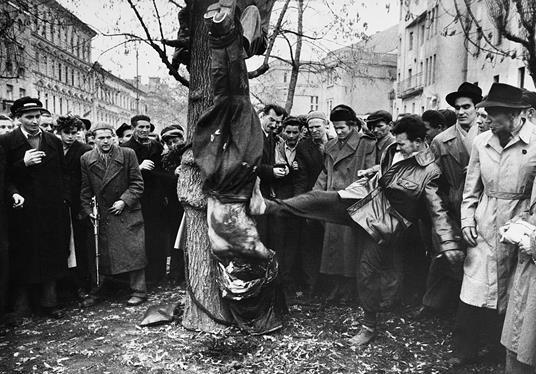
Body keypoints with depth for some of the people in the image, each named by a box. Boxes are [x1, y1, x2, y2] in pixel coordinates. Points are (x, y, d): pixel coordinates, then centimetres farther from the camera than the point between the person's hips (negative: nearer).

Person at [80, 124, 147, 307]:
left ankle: (138, 291, 10)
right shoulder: (86, 159, 5)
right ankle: (95, 292, 23)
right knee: (97, 253, 8)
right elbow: (85, 189, 8)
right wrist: (87, 209, -2)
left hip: (126, 211, -2)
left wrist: (124, 201, -12)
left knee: (133, 251, -2)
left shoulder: (127, 154, -3)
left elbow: (137, 183, -3)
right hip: (100, 214, 2)